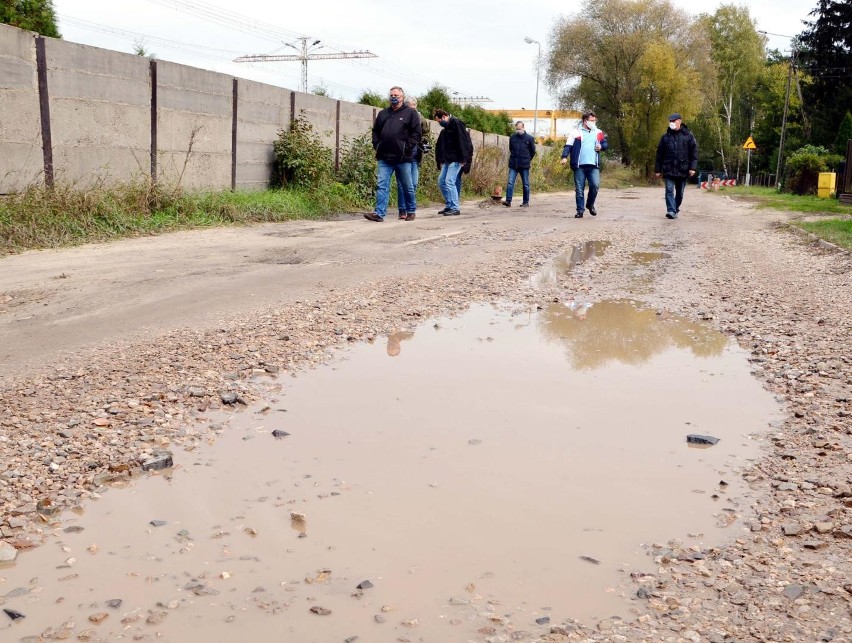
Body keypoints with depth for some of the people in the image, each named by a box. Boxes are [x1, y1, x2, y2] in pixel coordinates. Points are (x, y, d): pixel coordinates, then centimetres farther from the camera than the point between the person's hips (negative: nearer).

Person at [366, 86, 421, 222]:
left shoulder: (411, 113, 1)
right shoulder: (383, 113, 15)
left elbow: (416, 133, -4)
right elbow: (375, 131, 20)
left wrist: (407, 148, -12)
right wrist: (377, 146, 6)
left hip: (403, 158, -3)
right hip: (385, 158, 3)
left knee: (407, 186, 9)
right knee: (382, 185, -6)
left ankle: (411, 211, 24)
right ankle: (379, 213, -9)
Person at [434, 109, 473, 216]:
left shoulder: (456, 124, -10)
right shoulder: (445, 130, 18)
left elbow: (463, 142, -18)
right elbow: (440, 146, 23)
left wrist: (463, 158, -22)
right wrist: (440, 160, 17)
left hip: (456, 160, -10)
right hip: (447, 160, 10)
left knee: (449, 181, -14)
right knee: (441, 181, 10)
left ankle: (455, 208, -11)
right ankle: (449, 205, 18)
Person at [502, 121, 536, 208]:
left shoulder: (529, 138, -3)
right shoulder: (512, 137, 4)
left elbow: (533, 151, 8)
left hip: (524, 165, -2)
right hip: (513, 165, 2)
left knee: (525, 184, 6)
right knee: (510, 183, -8)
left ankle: (526, 202, 13)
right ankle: (508, 201, -10)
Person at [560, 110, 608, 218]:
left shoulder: (598, 132, 13)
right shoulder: (576, 132, 1)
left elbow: (605, 143, 22)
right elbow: (568, 145, -4)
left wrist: (601, 146, -1)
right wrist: (565, 157, -18)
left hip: (593, 165, 2)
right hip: (579, 165, -2)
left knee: (595, 185, -10)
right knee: (579, 189, 1)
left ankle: (590, 204, 14)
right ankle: (580, 210, 9)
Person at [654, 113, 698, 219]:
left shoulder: (688, 136, 3)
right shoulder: (665, 137, 7)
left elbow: (694, 153, 0)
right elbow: (659, 154, 10)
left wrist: (693, 167, -10)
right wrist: (658, 169, 6)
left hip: (682, 170, 0)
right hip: (669, 169, 0)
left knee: (680, 192, 9)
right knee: (669, 190, -12)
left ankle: (676, 209, 24)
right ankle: (671, 210, -16)